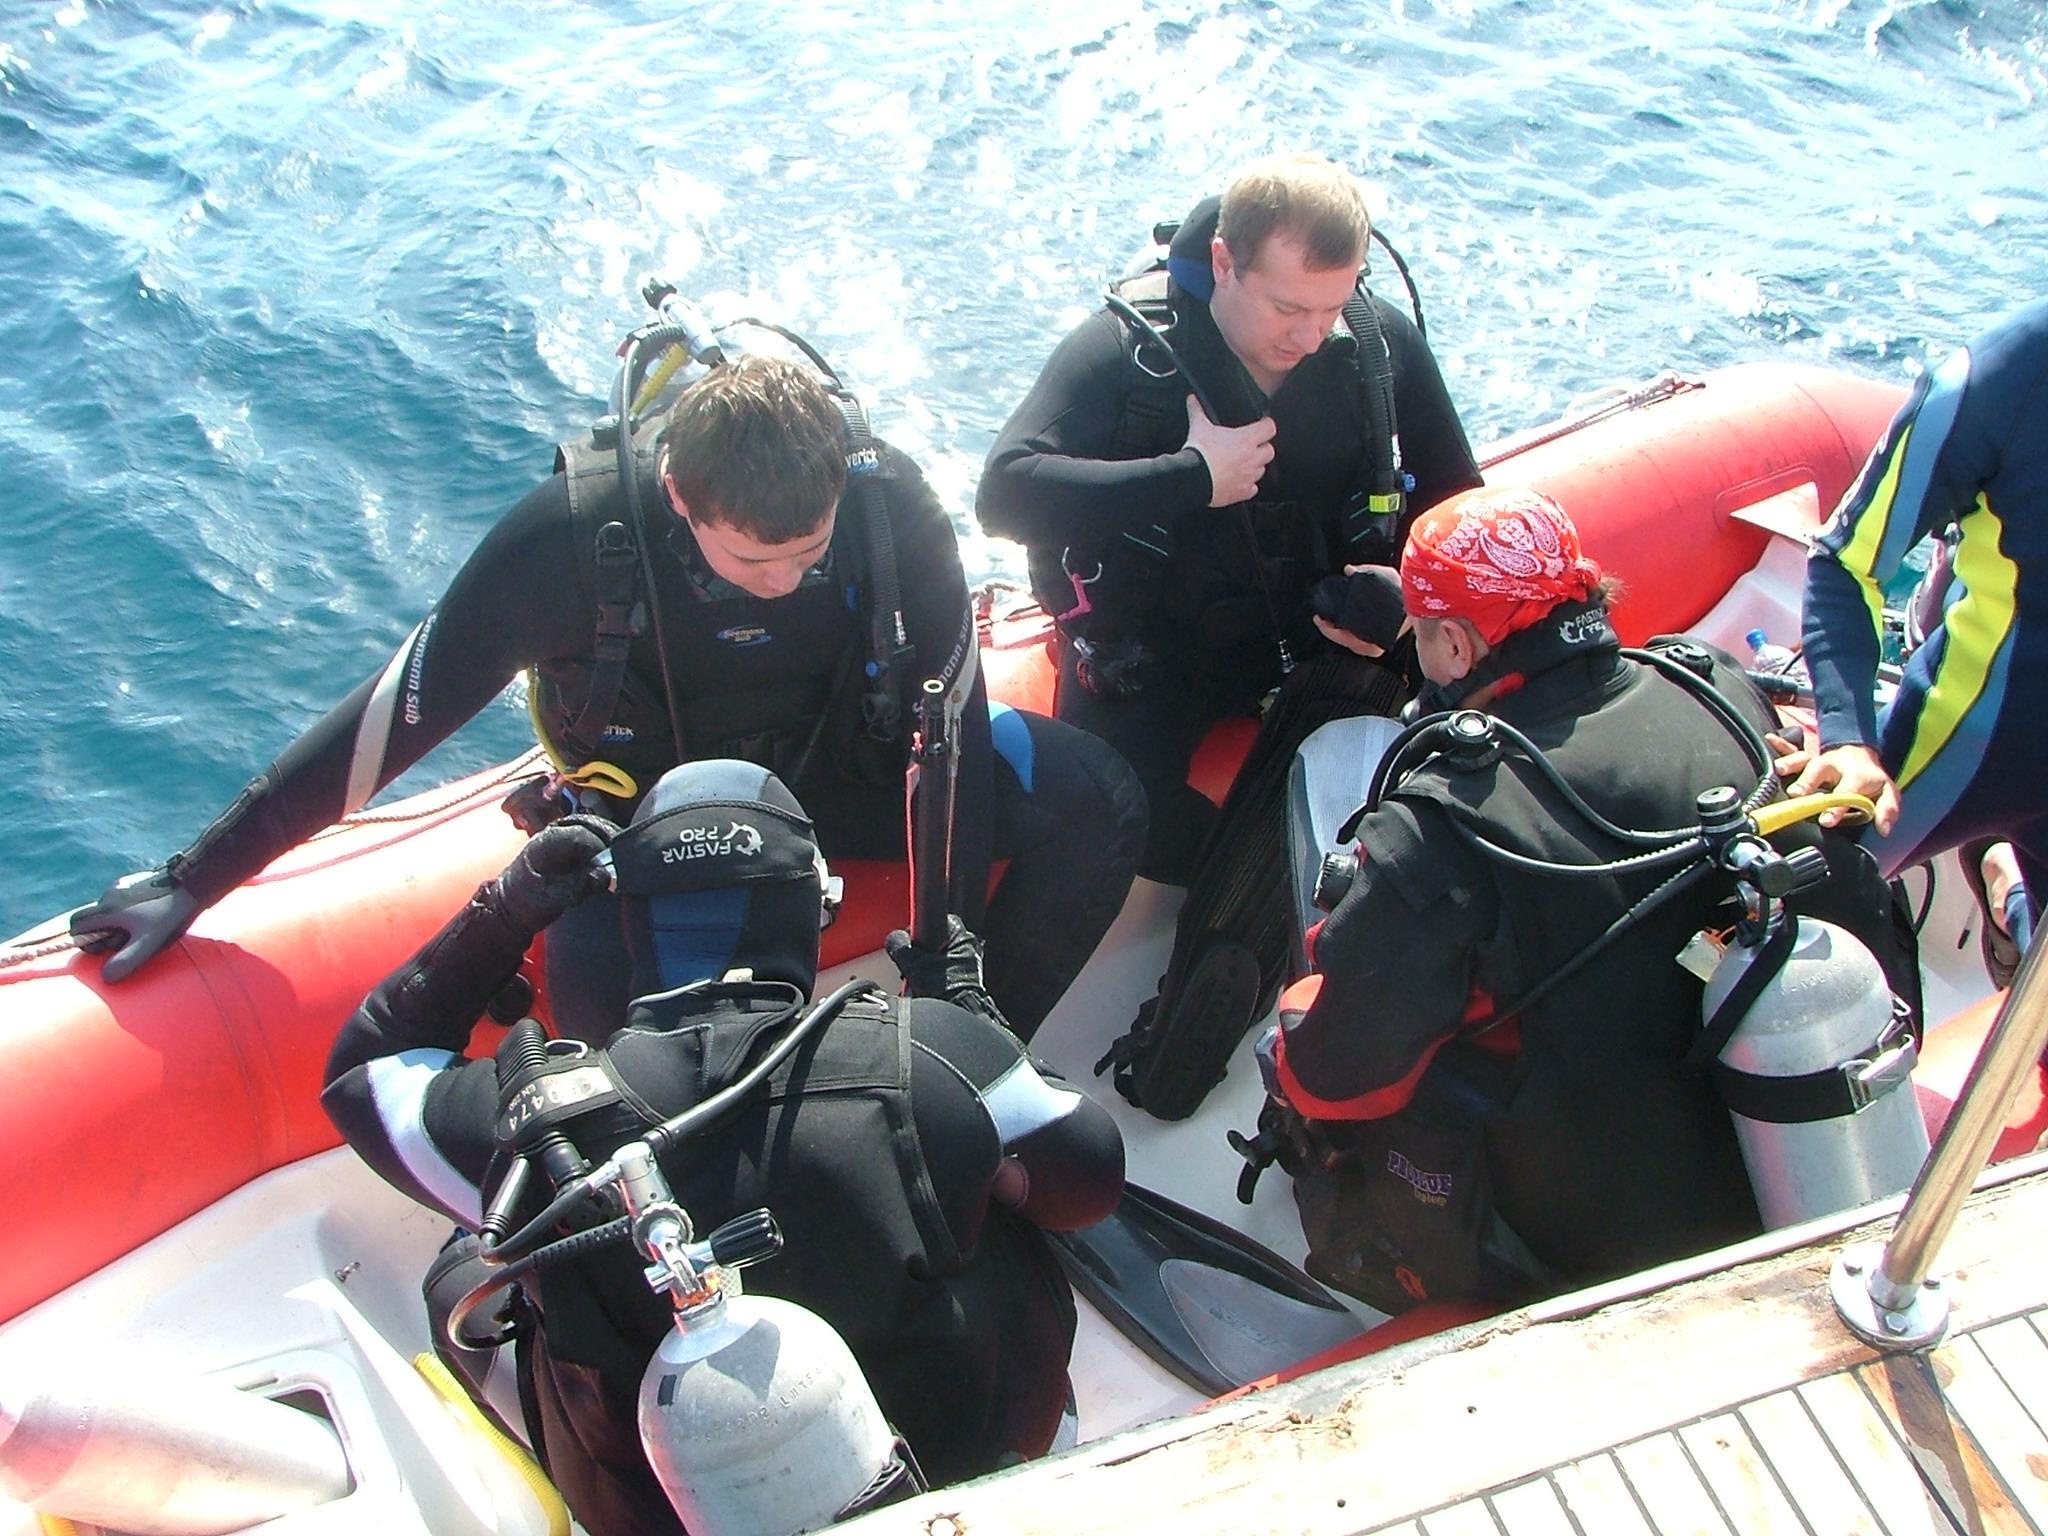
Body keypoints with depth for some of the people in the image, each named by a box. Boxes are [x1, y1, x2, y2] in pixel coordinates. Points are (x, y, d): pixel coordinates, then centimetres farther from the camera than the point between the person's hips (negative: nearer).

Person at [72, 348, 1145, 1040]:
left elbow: (953, 731, -15)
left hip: (847, 763, 3)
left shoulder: (890, 505, -24)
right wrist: (194, 882, -15)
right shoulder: (574, 534, -30)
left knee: (1094, 802, -18)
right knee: (599, 978, -36)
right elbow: (396, 715, -21)